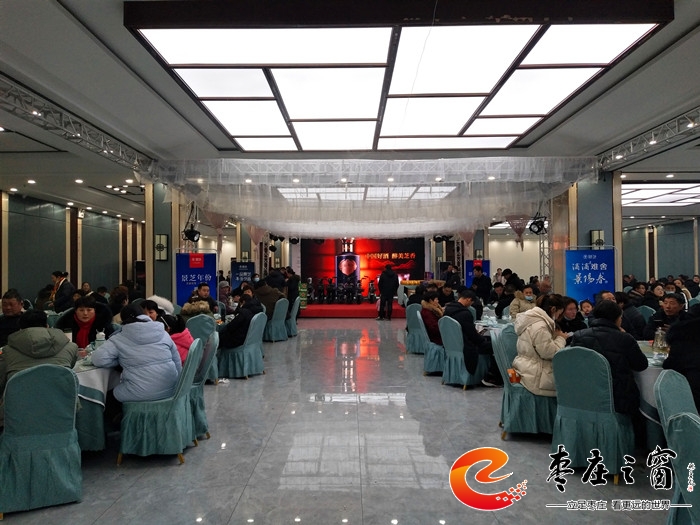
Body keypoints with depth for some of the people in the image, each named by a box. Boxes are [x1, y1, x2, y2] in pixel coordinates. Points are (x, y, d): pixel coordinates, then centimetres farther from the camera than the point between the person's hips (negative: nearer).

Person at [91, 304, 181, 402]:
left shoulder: (119, 339, -1)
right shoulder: (163, 333, 8)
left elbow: (99, 359, -10)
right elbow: (178, 364, 11)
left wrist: (121, 361, 7)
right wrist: (176, 384, 23)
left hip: (140, 393, -5)